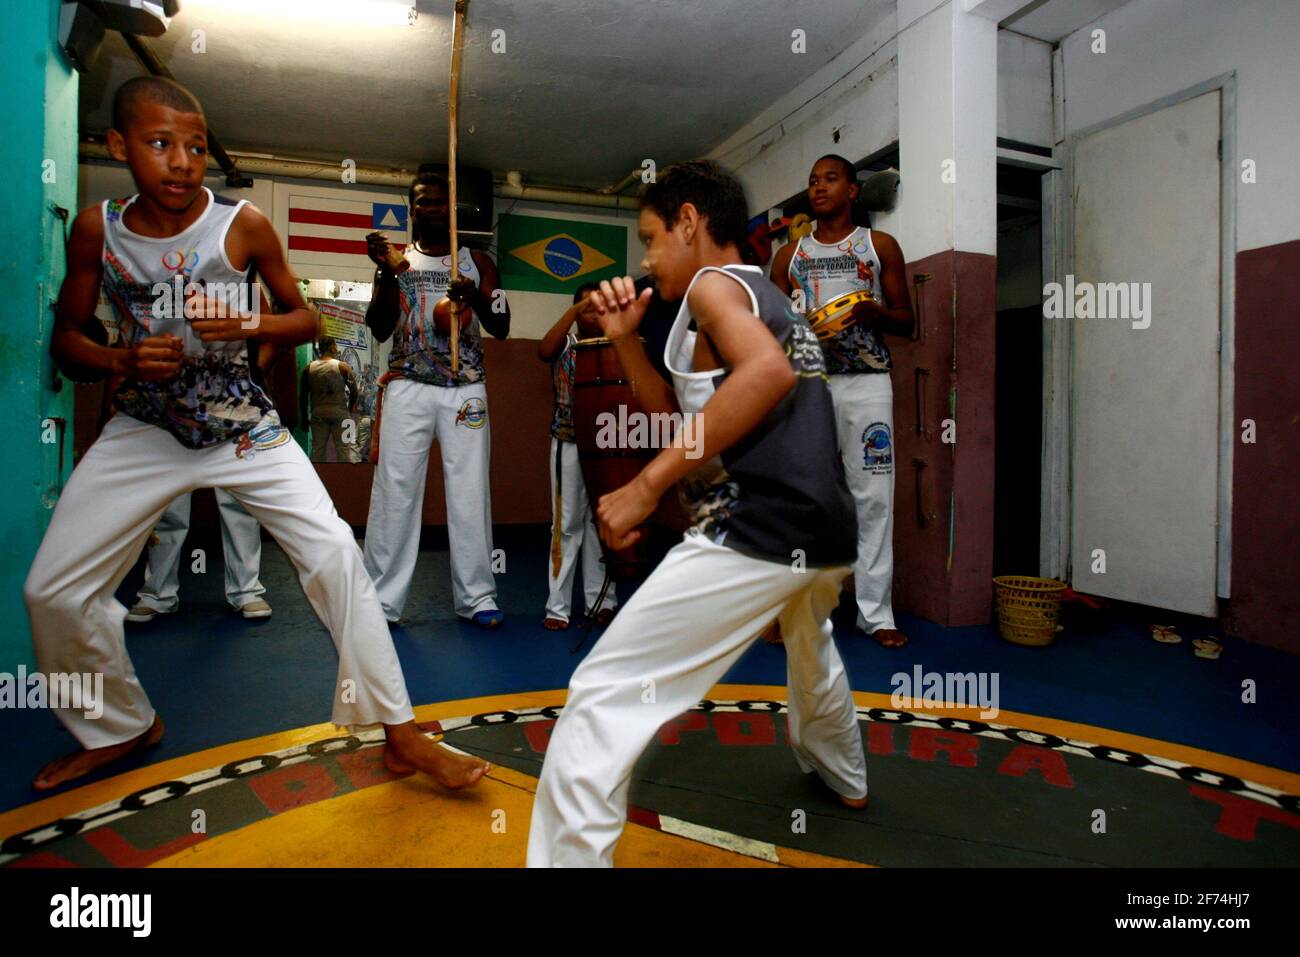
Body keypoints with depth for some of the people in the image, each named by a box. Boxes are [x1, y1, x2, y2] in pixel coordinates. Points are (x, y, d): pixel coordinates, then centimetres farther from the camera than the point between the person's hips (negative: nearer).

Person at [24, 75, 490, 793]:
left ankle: (400, 736, -4)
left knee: (335, 553, -17)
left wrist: (251, 325, -20)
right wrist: (122, 361, -18)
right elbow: (66, 338, 4)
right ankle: (120, 728, 29)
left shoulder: (244, 225, -9)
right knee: (52, 591, 0)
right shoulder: (96, 229, -4)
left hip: (247, 429, -2)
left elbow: (306, 318, 0)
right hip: (144, 430, 3)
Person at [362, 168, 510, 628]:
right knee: (395, 490, -4)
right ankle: (383, 599, 2)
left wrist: (476, 297, -14)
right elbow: (380, 330, 2)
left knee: (470, 493, -3)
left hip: (465, 389, 0)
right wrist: (384, 272, -10)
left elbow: (501, 327, 5)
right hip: (408, 388, 0)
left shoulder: (477, 261, 13)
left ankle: (476, 597, 3)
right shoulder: (399, 261, 13)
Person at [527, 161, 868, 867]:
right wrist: (625, 337, 16)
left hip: (755, 534, -10)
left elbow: (768, 371, -25)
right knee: (813, 653, 38)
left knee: (601, 703, -8)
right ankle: (844, 777, 61)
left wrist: (646, 485, -25)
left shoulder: (713, 284, -1)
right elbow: (682, 420, 25)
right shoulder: (770, 298, 25)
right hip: (829, 535, 10)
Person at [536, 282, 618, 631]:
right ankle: (558, 606, 8)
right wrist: (573, 311, -18)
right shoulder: (565, 344, 4)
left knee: (602, 522, 7)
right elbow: (543, 351, -18)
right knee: (567, 524, 2)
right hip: (569, 443, -1)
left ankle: (601, 601, 16)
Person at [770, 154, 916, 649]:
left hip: (867, 381, -1)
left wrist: (875, 314, -14)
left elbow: (907, 322, 7)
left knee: (873, 496, -3)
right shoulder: (789, 254, 13)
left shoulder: (881, 246, 9)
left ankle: (876, 612, 4)